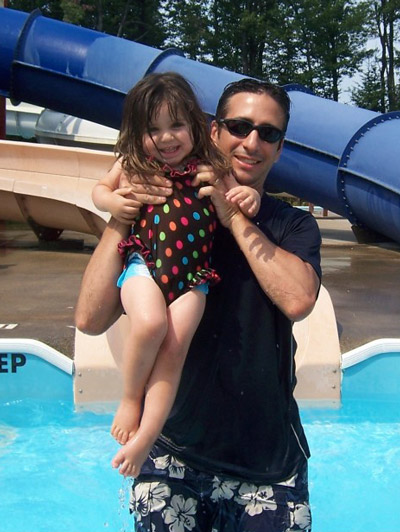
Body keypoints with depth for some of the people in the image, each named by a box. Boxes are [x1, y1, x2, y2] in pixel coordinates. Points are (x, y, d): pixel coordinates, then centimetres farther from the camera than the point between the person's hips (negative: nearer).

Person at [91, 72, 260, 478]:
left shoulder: (209, 167, 8)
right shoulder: (132, 166, 10)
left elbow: (235, 192, 17)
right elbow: (100, 188, 23)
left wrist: (248, 195, -7)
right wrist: (110, 201, 0)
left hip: (192, 273, 1)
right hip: (144, 263, -1)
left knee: (175, 346, -15)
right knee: (150, 324, -29)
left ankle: (143, 440, -6)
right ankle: (130, 398, -2)